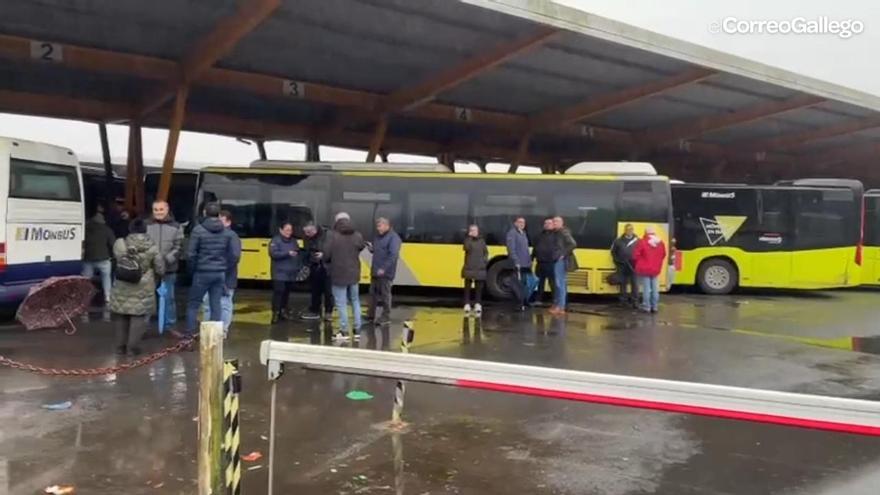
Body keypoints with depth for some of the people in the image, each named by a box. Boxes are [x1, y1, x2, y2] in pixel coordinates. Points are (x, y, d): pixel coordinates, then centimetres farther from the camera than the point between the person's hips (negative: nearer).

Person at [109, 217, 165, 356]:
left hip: (123, 289, 2)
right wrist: (152, 277, 18)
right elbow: (160, 269, -2)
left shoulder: (120, 245, -5)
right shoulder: (152, 248, -6)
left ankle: (120, 346, 21)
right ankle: (133, 347, 3)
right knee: (138, 318, 4)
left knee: (121, 317, 14)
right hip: (143, 290, -2)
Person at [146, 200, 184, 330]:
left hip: (169, 269, 0)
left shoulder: (175, 227, 5)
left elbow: (178, 247, 0)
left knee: (169, 297, 7)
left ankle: (170, 324, 19)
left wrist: (167, 259, -15)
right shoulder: (146, 225, 3)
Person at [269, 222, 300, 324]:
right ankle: (275, 313, -6)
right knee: (278, 291, -10)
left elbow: (298, 254, 18)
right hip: (279, 273, -6)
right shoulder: (276, 240, -6)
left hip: (291, 273, 6)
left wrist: (297, 267, 6)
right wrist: (287, 253, -23)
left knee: (286, 292, 10)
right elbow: (273, 254, -17)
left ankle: (283, 310, 22)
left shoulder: (293, 241, 13)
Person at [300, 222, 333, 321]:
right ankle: (314, 311, 23)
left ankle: (328, 312, 14)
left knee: (327, 291, 2)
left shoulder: (326, 235, -17)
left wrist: (323, 254, -27)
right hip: (314, 268, 6)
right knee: (315, 290, 13)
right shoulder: (307, 238, 4)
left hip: (326, 268, -6)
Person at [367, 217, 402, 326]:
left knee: (385, 295, 0)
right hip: (375, 271, 8)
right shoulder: (378, 236, 13)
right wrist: (372, 248, 1)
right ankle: (370, 315, 26)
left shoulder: (393, 238, -14)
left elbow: (393, 255, -22)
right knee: (373, 293, 15)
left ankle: (386, 317, 11)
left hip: (385, 272, -8)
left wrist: (384, 269, -26)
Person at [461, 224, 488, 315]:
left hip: (480, 268, 2)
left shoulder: (482, 241, 9)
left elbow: (486, 252, 14)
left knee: (479, 287, 5)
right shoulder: (467, 240, 0)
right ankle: (467, 305, 8)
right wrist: (469, 238, -25)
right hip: (469, 268, -2)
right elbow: (466, 248, -22)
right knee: (467, 286, 2)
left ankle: (478, 305, 12)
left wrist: (485, 260, -2)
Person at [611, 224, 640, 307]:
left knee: (634, 283, -1)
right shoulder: (618, 241, 5)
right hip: (622, 266, 2)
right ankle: (623, 300, 18)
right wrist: (617, 261, 7)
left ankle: (635, 301, 6)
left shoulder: (637, 241, -1)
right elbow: (613, 251, 14)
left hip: (633, 266, -2)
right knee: (623, 284, 9)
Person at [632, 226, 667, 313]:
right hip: (655, 269, 4)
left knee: (646, 289, -1)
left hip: (644, 269, -4)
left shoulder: (642, 242, -12)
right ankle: (654, 307, 13)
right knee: (655, 289, 10)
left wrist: (641, 262, 10)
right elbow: (663, 255, 15)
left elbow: (636, 255, -10)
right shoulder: (660, 243, 4)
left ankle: (646, 307, 0)